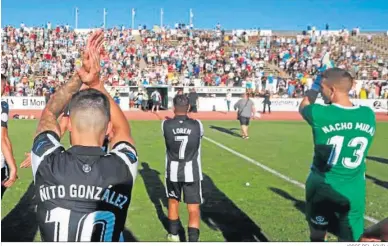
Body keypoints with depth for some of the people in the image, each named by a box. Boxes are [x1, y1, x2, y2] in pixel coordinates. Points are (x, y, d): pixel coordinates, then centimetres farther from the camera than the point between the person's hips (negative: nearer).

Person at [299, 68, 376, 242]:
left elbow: (303, 106, 4)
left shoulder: (320, 114, -18)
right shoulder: (368, 115, -6)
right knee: (348, 240, 13)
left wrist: (315, 86, 16)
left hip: (322, 187, -2)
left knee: (317, 237, 18)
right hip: (354, 191, 3)